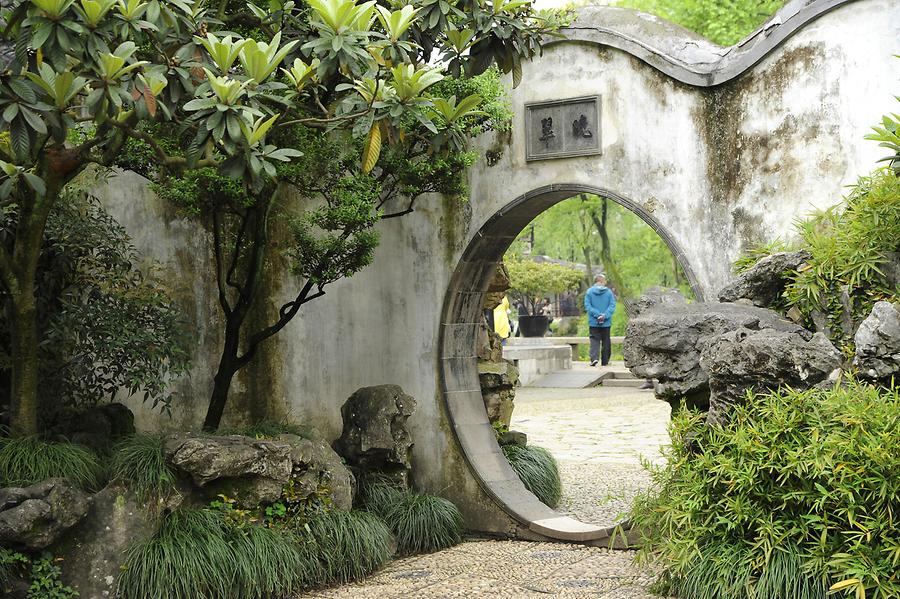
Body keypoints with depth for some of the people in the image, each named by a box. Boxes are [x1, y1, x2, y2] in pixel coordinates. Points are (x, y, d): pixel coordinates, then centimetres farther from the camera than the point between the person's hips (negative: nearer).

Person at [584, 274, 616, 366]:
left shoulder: (589, 292, -2)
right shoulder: (609, 292, -3)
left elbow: (587, 306, -8)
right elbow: (612, 306, -9)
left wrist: (597, 314, -11)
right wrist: (605, 315, -12)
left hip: (593, 322, 0)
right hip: (606, 322, 0)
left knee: (594, 340, 3)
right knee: (606, 341, 10)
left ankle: (594, 358, -17)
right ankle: (605, 361, 14)